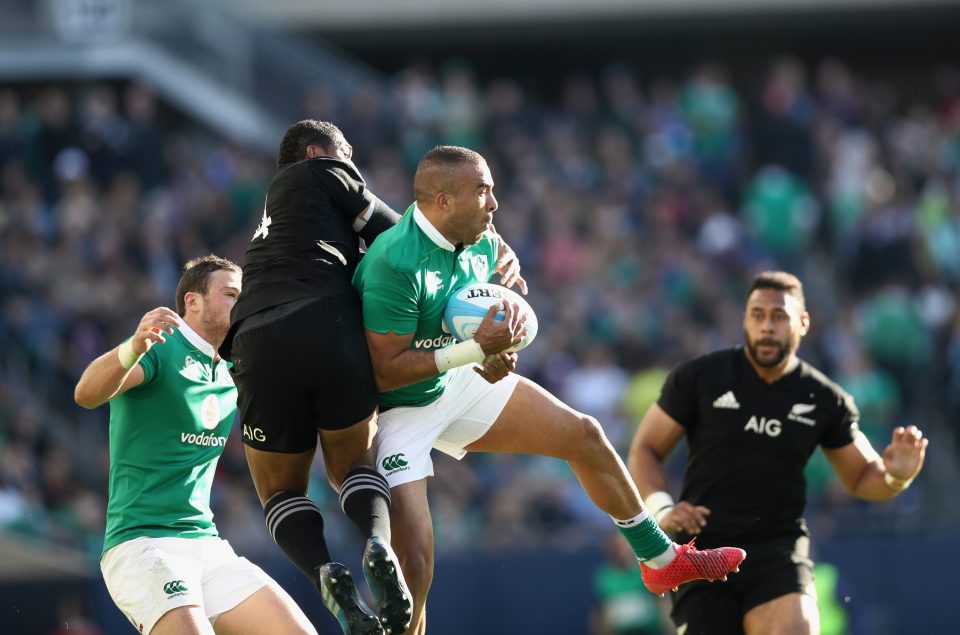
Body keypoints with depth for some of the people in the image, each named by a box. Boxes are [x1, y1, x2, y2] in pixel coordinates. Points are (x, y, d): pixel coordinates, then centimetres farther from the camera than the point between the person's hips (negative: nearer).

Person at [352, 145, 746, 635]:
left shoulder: (483, 243, -5)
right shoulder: (395, 264, -31)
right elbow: (383, 372, -29)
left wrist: (494, 357, -6)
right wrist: (478, 350, -31)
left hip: (457, 383, 8)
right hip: (396, 410, -8)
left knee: (584, 437, 11)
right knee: (414, 566, -20)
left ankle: (661, 560, 30)